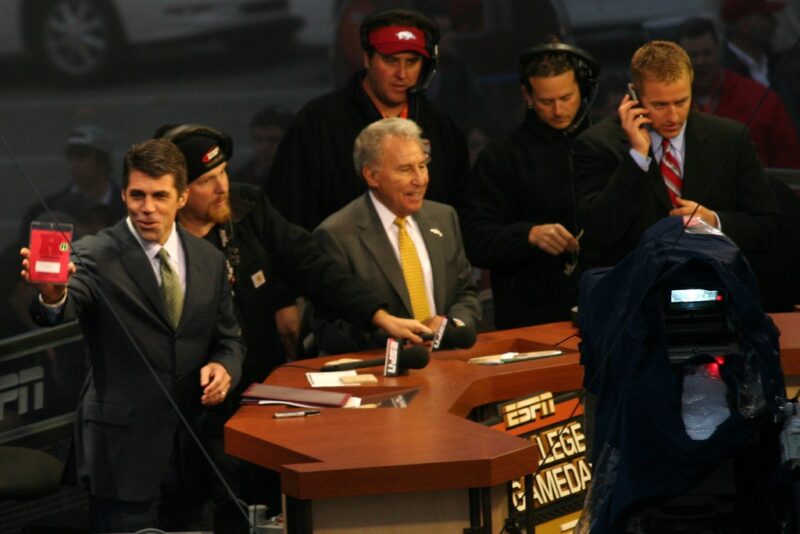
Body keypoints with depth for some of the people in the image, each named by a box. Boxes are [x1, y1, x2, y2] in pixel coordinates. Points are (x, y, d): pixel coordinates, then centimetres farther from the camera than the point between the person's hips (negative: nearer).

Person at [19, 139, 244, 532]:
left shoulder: (209, 261, 7)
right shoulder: (95, 256, -8)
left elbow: (229, 339, 15)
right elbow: (66, 308, -27)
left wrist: (224, 366, -8)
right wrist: (52, 295, -51)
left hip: (192, 451, 5)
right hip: (123, 451, -5)